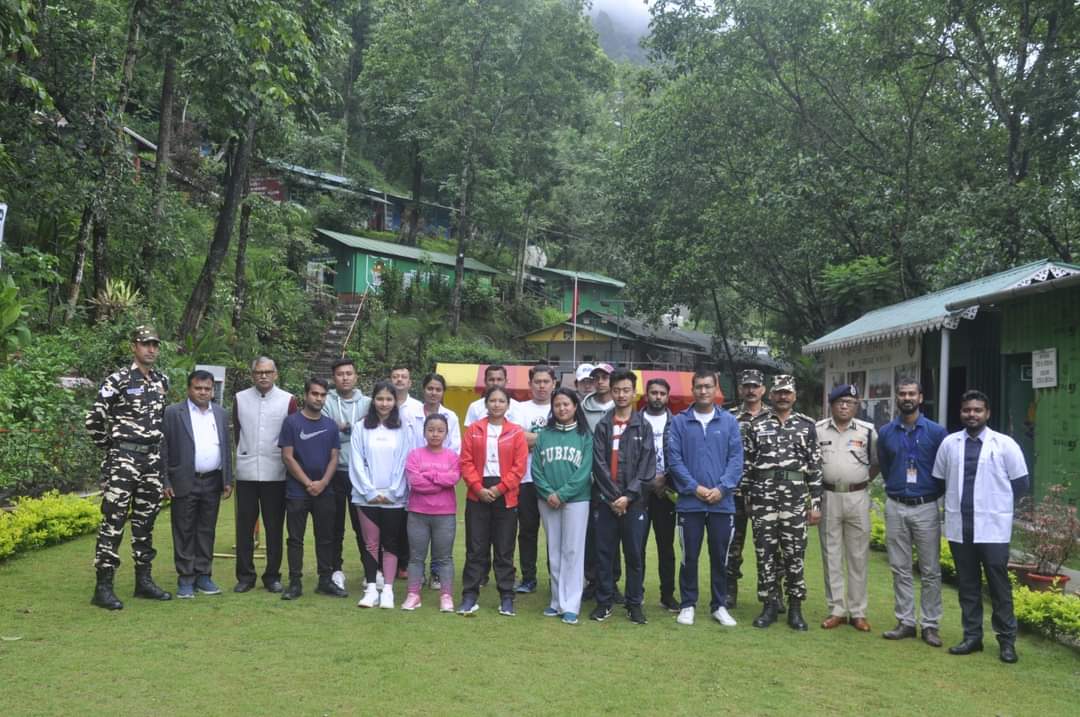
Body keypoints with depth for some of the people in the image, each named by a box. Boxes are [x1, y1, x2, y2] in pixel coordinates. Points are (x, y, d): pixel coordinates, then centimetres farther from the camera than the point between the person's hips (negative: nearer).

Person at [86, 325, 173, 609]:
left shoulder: (162, 381, 10)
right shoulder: (117, 380, -9)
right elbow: (94, 419, -9)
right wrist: (109, 446, -1)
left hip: (153, 459, 6)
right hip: (123, 458, -6)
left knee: (145, 521, 12)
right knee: (113, 521, -6)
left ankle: (144, 580, 21)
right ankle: (103, 587, -2)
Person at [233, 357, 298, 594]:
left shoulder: (288, 400, -1)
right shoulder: (240, 399, 4)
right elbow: (236, 432, 13)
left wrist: (284, 460, 4)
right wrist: (245, 455, 12)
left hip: (276, 474, -1)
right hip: (246, 473, 1)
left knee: (275, 527, 5)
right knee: (244, 526, 6)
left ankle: (272, 575, 15)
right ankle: (245, 576, 15)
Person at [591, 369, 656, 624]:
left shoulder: (644, 426, 5)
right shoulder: (602, 426, 6)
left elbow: (647, 467, -2)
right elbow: (599, 465, -1)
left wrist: (629, 496, -10)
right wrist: (613, 497, -10)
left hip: (634, 501, -1)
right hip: (605, 500, 1)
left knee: (634, 554, 4)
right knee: (604, 553, 5)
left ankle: (635, 603, 15)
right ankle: (604, 602, 15)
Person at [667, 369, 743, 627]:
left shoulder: (729, 421, 5)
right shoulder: (679, 421, 1)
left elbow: (736, 458, 0)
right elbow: (674, 458, -4)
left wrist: (722, 488, -12)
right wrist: (695, 487, -12)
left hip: (722, 502, 1)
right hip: (689, 502, -1)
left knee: (720, 556, 10)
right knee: (690, 556, 6)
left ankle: (719, 605, 22)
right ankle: (687, 605, 18)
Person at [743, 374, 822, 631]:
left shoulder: (806, 425, 6)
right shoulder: (756, 425, 6)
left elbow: (815, 467, 5)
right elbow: (745, 463, 6)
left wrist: (816, 503, 1)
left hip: (795, 497, 0)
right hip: (762, 496, 0)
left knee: (794, 553, 3)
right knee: (765, 552, 4)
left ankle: (795, 608, 14)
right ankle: (769, 605, 15)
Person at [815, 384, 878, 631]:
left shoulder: (867, 431, 1)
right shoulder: (818, 430, 2)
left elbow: (877, 462, 10)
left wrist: (861, 482, 2)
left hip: (857, 498, 0)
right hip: (828, 497, 1)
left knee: (858, 557, 5)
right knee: (831, 556, 6)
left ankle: (857, 612, 13)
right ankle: (836, 610, 15)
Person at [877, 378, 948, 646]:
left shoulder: (936, 432, -3)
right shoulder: (886, 433, 5)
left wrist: (934, 493, 5)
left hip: (926, 507, -2)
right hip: (895, 508, 3)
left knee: (930, 571, 1)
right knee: (900, 569, 7)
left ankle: (930, 625, 10)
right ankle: (905, 622, 16)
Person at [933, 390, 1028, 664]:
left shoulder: (1005, 444, -3)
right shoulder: (948, 443, 5)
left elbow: (1020, 483, 3)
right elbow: (939, 480, 15)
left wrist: (996, 503, 6)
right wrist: (957, 501, 11)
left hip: (993, 528, -3)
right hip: (959, 527, 3)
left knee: (999, 585, 2)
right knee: (967, 585, 11)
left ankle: (1007, 640, 14)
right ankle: (972, 636, 22)